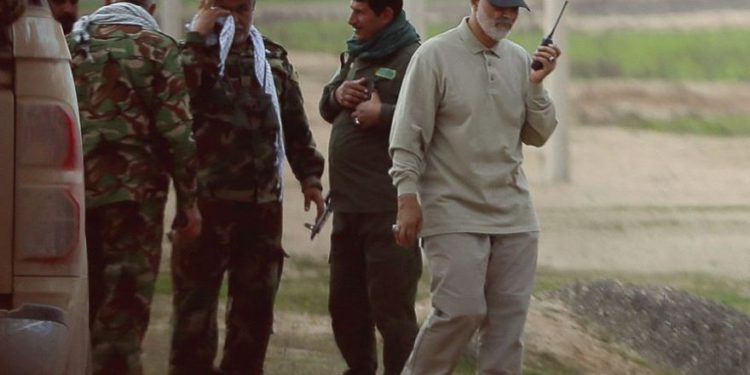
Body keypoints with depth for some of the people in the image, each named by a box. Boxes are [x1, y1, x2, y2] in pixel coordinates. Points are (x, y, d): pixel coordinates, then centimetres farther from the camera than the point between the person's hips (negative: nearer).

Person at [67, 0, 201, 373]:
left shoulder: (71, 43, 10)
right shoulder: (156, 49, -4)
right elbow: (176, 132, -10)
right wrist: (188, 202, -3)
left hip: (72, 192, 5)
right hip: (132, 194, -5)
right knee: (123, 309, -2)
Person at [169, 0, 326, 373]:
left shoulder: (273, 59, 13)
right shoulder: (192, 54, -1)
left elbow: (295, 124, 19)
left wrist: (309, 175, 13)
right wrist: (197, 39, -19)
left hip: (263, 202, 5)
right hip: (207, 201, -5)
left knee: (256, 300, 10)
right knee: (196, 300, -4)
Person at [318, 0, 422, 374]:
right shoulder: (355, 55, 16)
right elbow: (326, 108, 23)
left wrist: (383, 114, -23)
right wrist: (338, 95, 2)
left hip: (388, 209, -9)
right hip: (348, 204, 9)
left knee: (392, 309, -6)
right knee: (345, 302, 18)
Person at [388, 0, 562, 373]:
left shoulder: (520, 60, 10)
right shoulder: (435, 56, -5)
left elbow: (537, 135, 11)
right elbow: (408, 135, -6)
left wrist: (536, 86, -3)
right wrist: (408, 198, -13)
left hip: (513, 213, 5)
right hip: (455, 213, -5)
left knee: (509, 314, 2)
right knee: (461, 310, -12)